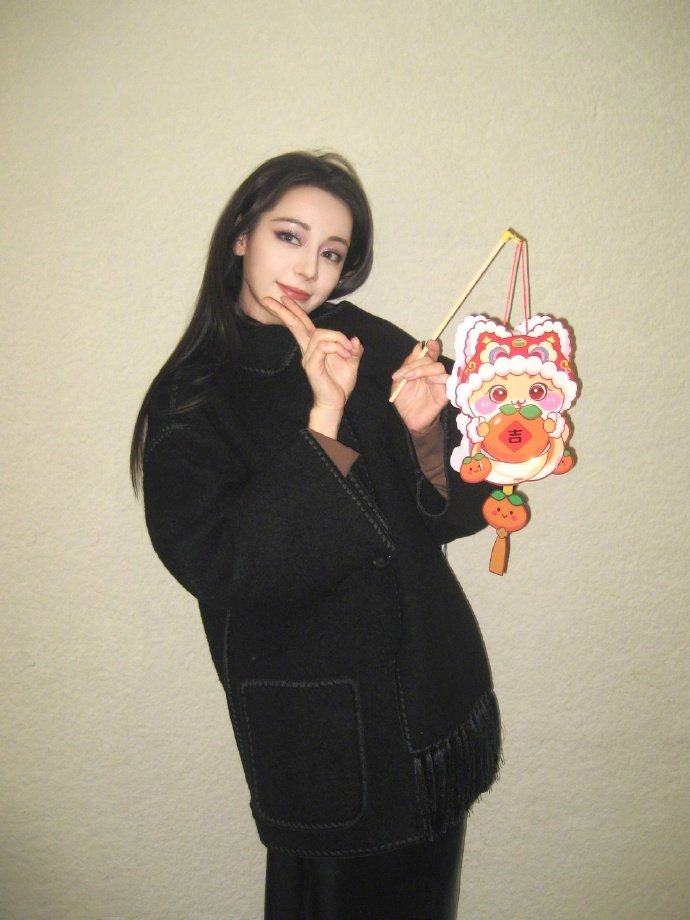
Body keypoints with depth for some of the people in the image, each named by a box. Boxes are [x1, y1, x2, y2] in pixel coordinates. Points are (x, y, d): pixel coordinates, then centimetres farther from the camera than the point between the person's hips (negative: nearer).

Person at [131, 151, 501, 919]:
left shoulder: (373, 346, -1)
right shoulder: (191, 398, -8)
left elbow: (459, 511, -1)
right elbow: (214, 563, -22)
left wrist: (425, 431, -21)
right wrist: (323, 423, -26)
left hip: (435, 692, 4)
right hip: (320, 732, -3)